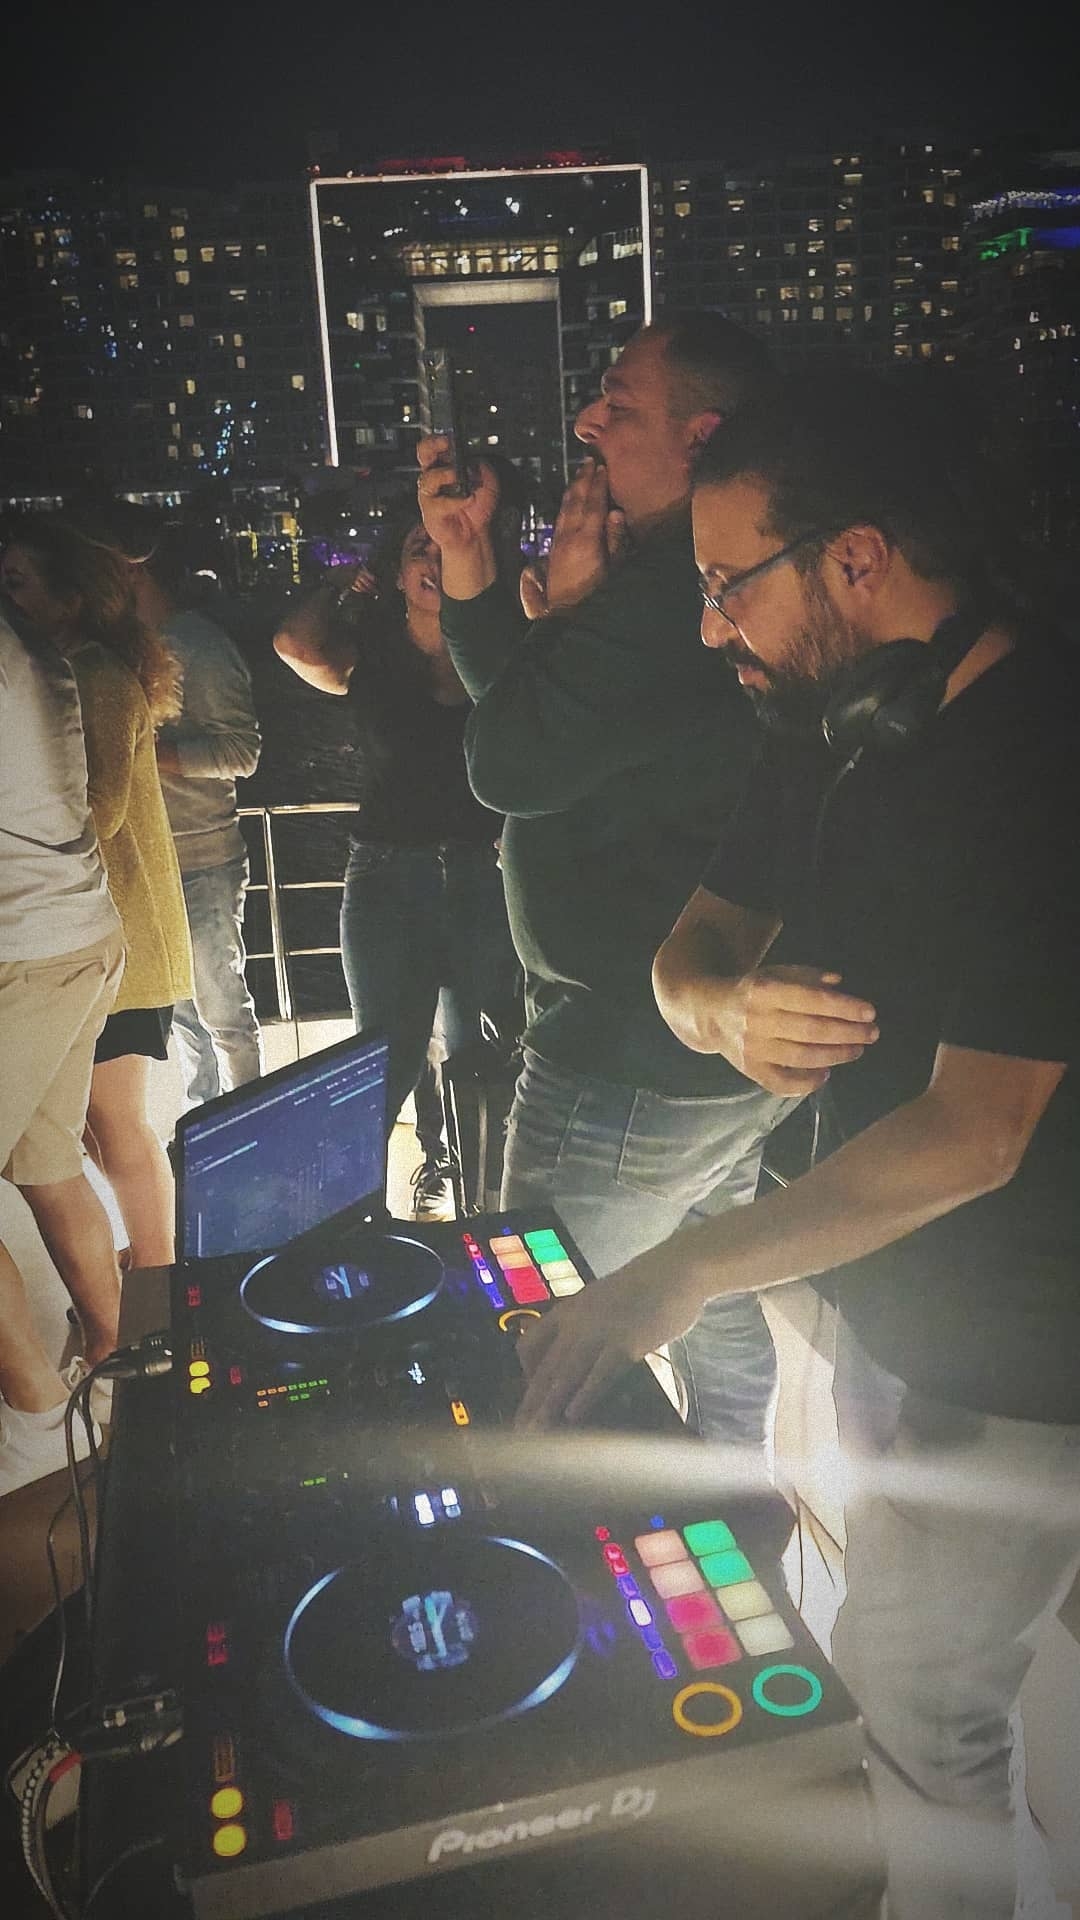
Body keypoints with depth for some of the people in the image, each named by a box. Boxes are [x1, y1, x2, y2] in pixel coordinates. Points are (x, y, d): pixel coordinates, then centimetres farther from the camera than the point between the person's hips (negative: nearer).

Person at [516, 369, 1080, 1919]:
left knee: (918, 1697, 8)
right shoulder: (842, 730, 1)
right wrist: (727, 1005, -19)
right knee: (915, 1650, 24)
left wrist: (681, 1277, -29)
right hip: (892, 1296, 8)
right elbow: (694, 942, 5)